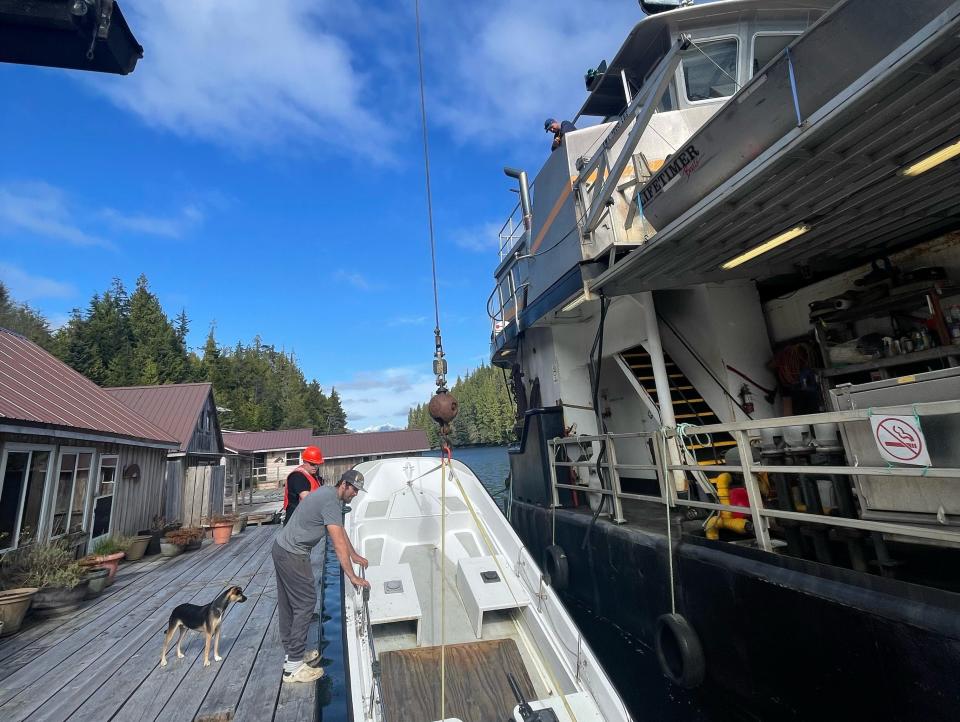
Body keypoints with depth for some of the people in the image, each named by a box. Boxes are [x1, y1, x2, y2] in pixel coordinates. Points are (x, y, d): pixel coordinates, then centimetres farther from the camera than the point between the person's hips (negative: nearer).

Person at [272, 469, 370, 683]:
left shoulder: (330, 495, 9)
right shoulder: (330, 501, -23)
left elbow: (341, 530, 18)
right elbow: (339, 543, -27)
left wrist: (355, 556, 23)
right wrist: (353, 577, -24)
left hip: (281, 549, 10)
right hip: (293, 555, -10)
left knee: (288, 604, 18)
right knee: (305, 603, -3)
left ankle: (292, 653, 31)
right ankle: (294, 666, 5)